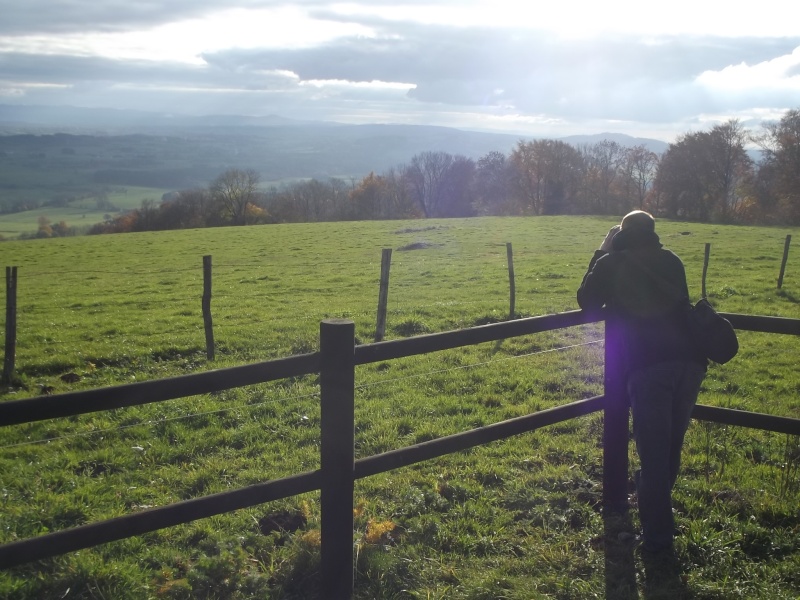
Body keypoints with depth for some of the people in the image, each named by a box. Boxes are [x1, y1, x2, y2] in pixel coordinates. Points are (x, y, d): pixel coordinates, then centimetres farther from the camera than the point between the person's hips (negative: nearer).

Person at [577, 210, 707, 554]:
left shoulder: (612, 262, 10)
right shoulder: (671, 261, 20)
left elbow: (587, 302, 23)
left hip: (648, 366, -4)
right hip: (688, 361, 4)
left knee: (653, 453, 2)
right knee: (670, 448, 19)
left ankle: (658, 536, 6)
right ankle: (655, 511, 36)